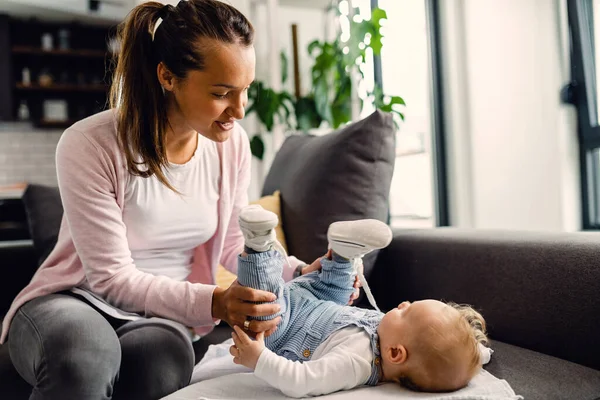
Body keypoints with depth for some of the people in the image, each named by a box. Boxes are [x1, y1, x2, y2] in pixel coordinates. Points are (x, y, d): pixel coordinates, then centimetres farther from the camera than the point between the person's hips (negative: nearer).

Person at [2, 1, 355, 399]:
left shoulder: (232, 143, -6)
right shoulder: (88, 146, -21)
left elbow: (233, 243, 5)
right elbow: (113, 278, -21)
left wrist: (299, 273, -13)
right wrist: (213, 303, -34)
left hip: (159, 311, 4)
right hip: (74, 298, -3)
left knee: (166, 353, -32)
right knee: (82, 357, -38)